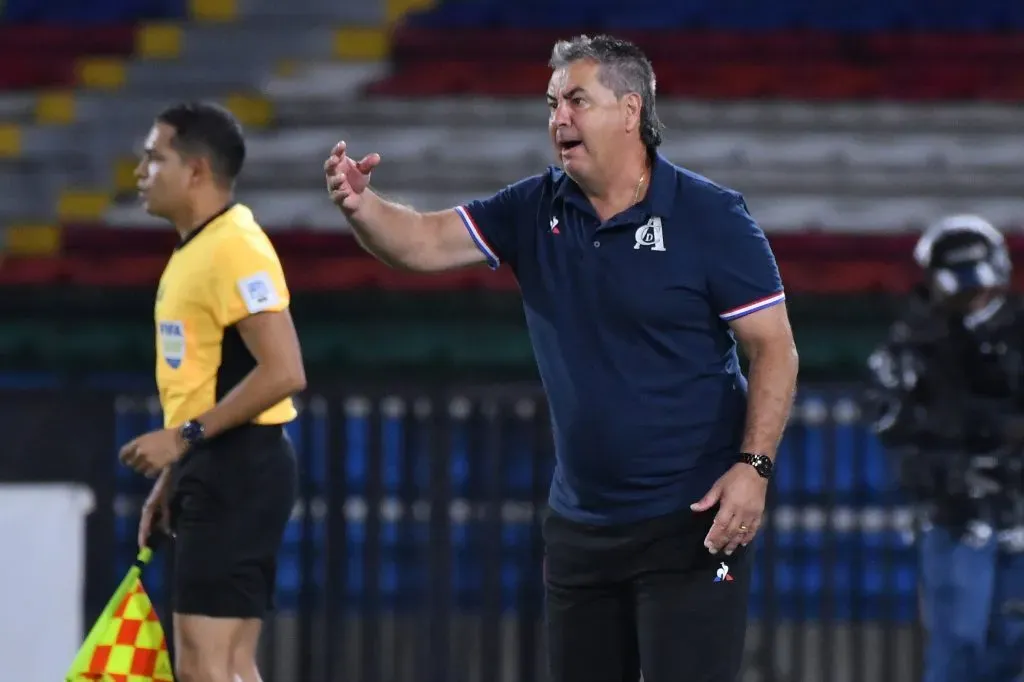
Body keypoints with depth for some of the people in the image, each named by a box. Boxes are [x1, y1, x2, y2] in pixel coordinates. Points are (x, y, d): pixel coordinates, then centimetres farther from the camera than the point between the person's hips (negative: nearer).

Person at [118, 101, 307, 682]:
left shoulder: (236, 249, -16)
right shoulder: (195, 250, 16)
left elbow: (283, 372, -24)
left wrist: (185, 438, -22)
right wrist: (175, 478, 23)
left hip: (238, 474, -10)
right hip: (212, 474, 10)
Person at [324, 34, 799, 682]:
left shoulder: (710, 216, -9)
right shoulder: (536, 210, 5)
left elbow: (775, 347, -9)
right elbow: (426, 241, -3)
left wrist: (753, 465, -20)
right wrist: (362, 208, -24)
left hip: (688, 523, -6)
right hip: (580, 524, 6)